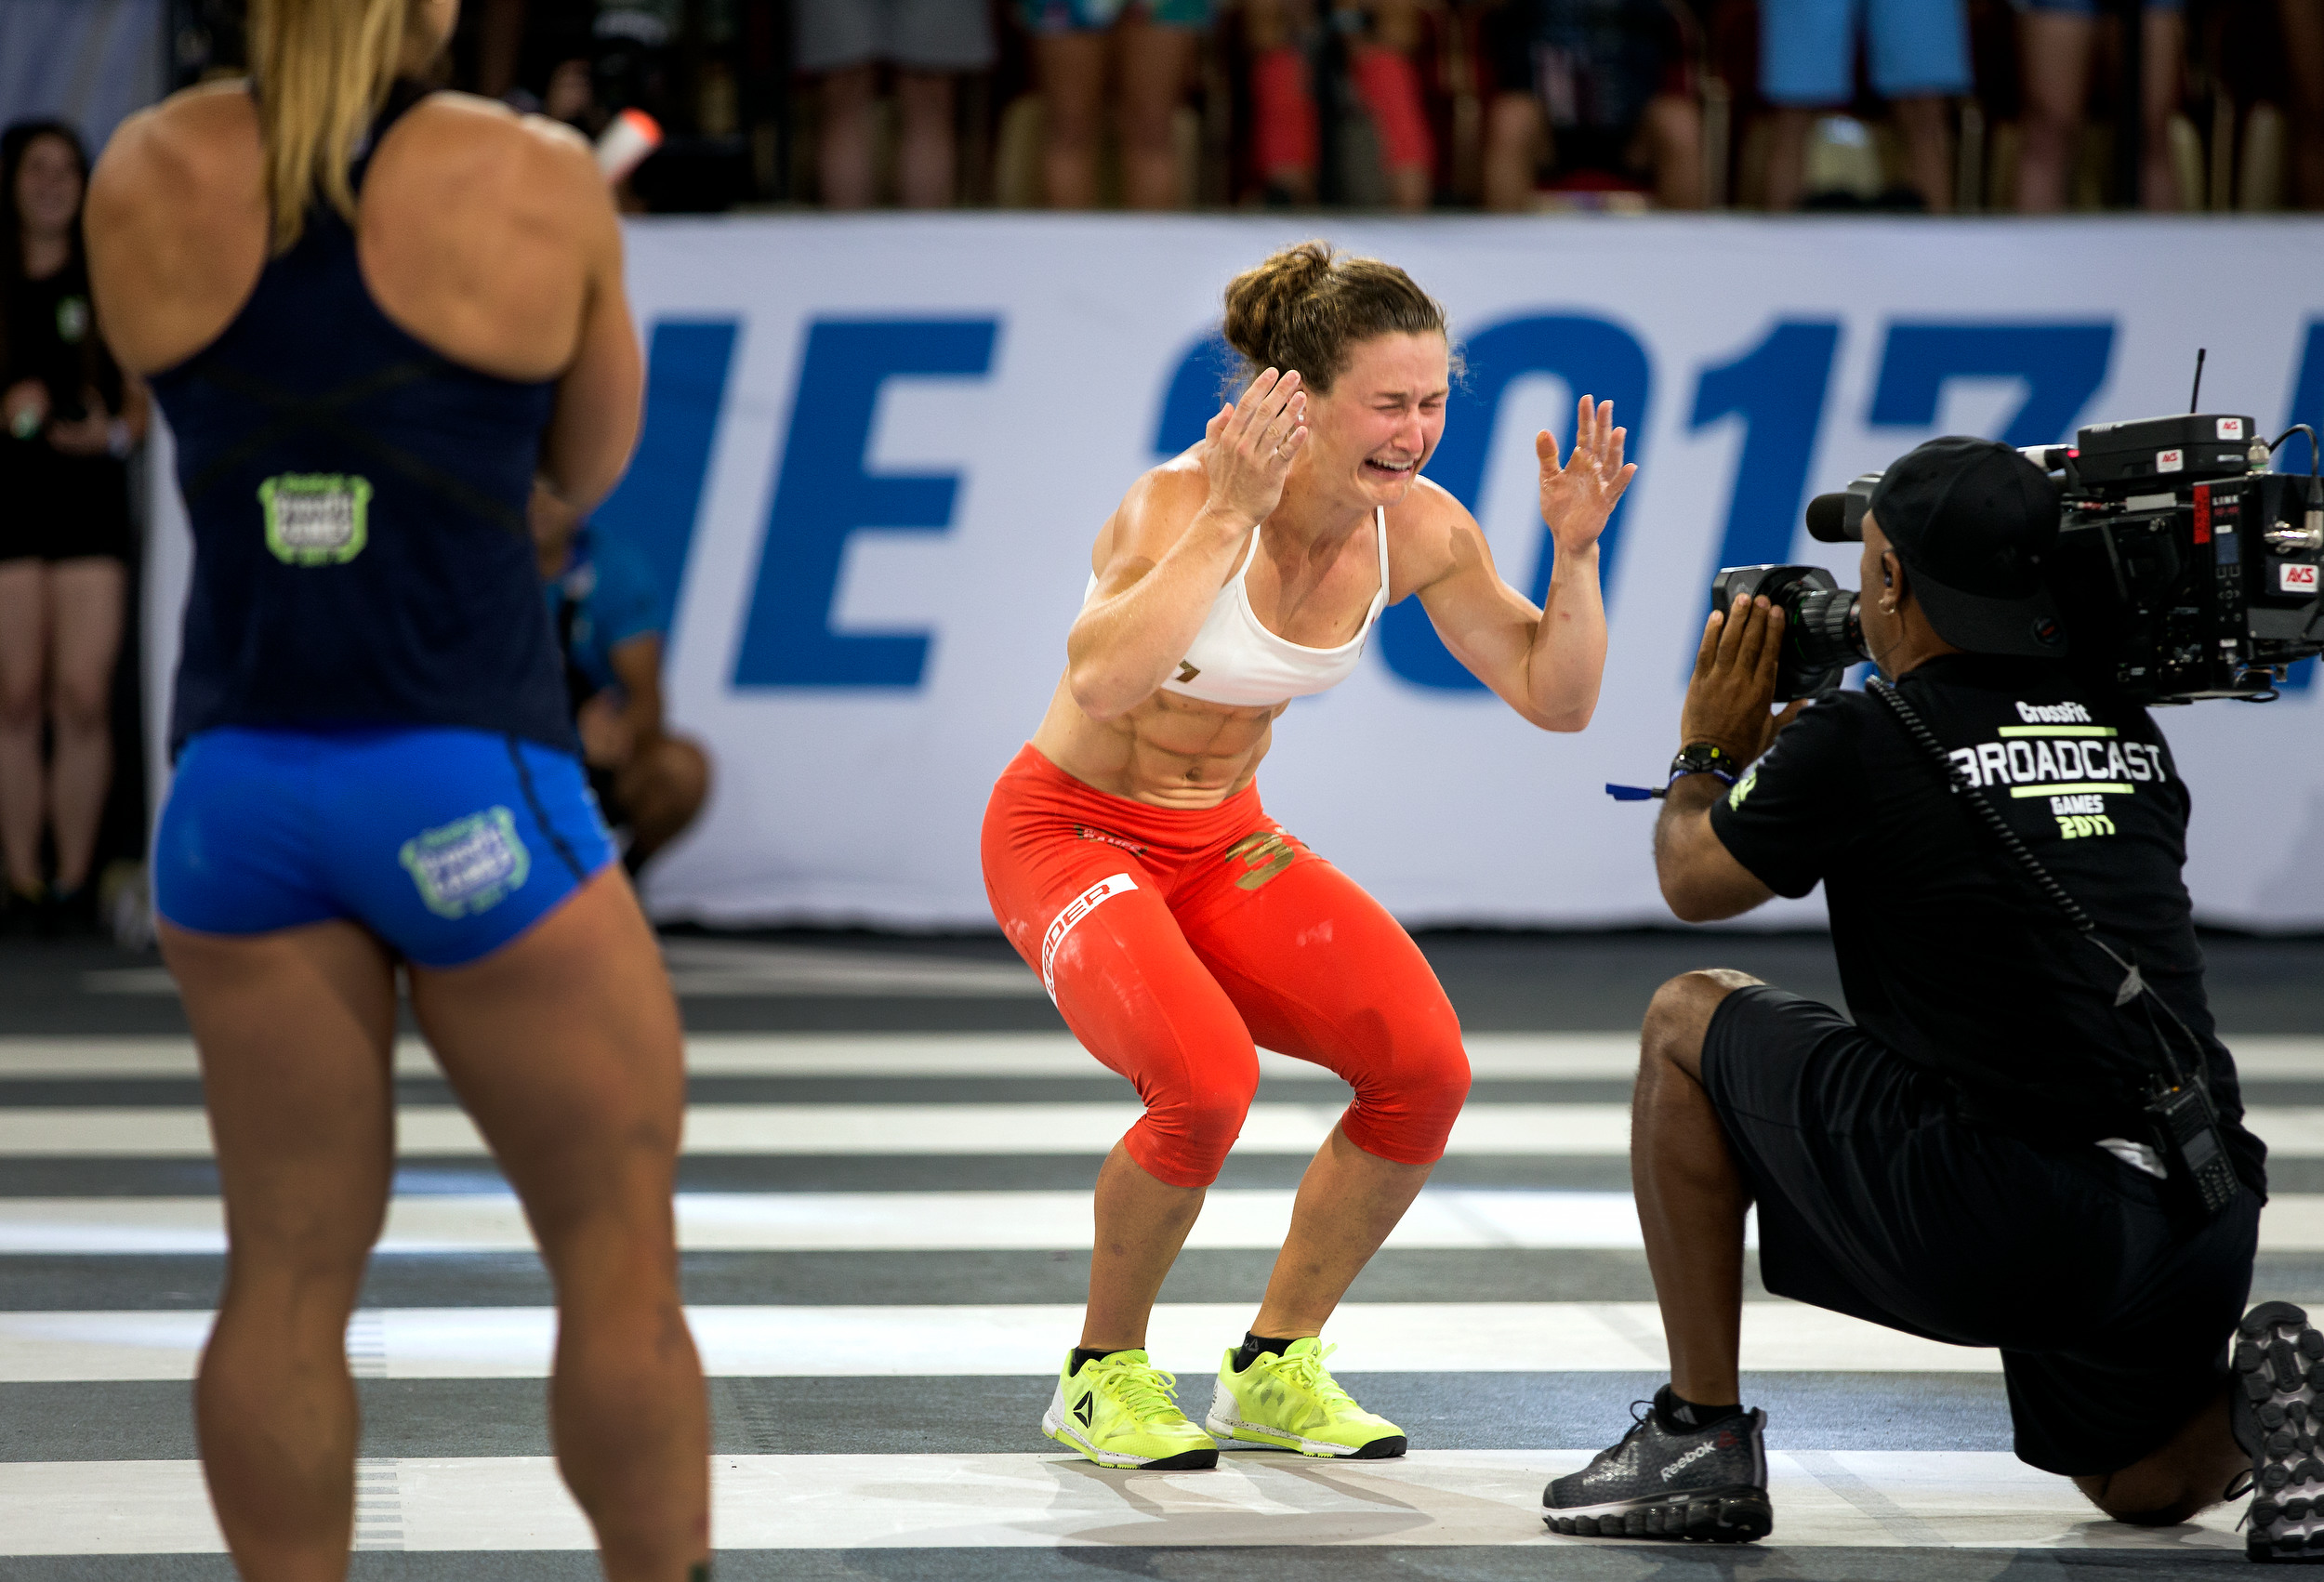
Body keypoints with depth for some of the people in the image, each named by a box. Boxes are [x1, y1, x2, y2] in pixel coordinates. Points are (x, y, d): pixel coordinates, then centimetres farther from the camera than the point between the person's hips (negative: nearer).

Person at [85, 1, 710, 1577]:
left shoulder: (148, 184, 1)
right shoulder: (541, 186, -6)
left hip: (238, 778, 4)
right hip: (474, 791, -3)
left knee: (290, 1271, 9)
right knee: (621, 1249, 9)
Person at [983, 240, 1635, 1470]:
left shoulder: (1414, 528, -8)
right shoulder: (1184, 499, -26)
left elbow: (1556, 699, -3)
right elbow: (1100, 678, -45)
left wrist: (1576, 551, -18)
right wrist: (1234, 511, -44)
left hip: (1225, 843, 6)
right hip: (1072, 834, -6)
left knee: (1426, 1068, -15)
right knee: (1208, 1082, -31)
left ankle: (1274, 1368, 5)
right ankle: (1102, 1376, -4)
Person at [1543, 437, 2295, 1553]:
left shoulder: (1860, 743, -2)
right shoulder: (2129, 735, 13)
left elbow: (1692, 883, 16)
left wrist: (1707, 748, 37)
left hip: (1992, 1228, -6)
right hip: (2204, 1224, 6)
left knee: (1687, 1022, 17)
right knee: (2147, 1489, 33)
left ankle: (1702, 1438, 17)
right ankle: (2260, 1402, -2)